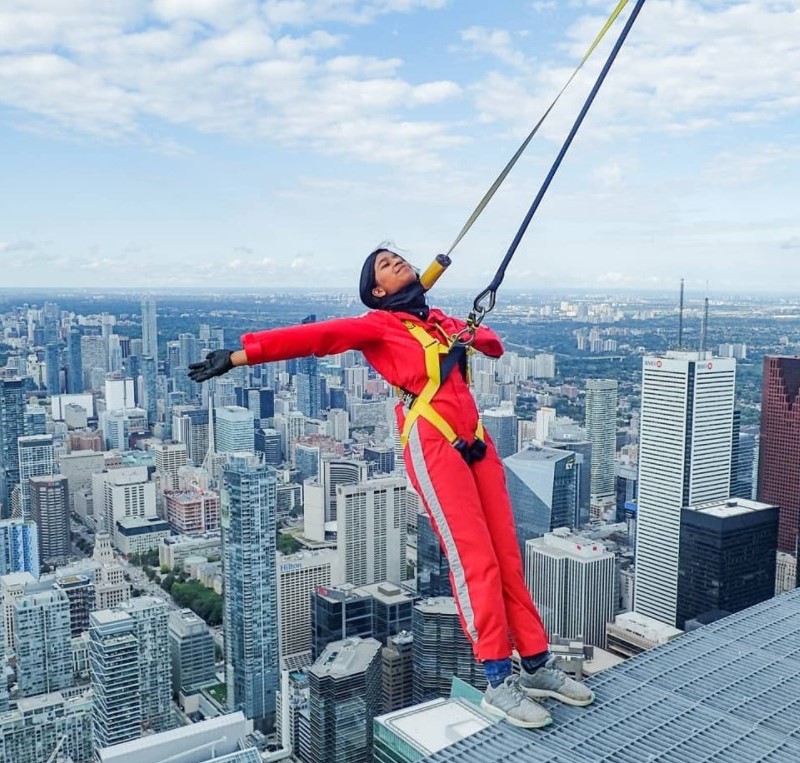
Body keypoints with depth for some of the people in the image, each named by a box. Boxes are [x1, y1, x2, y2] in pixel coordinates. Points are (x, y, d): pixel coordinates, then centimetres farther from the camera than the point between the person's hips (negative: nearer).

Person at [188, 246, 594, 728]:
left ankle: (537, 665, 18)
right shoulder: (378, 325, 4)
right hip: (433, 445, -6)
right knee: (475, 559, -9)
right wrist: (240, 355, -13)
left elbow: (491, 343, 36)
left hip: (476, 442, 7)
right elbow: (312, 337, -6)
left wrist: (480, 337, 11)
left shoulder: (441, 321, 22)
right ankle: (499, 682, -1)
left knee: (507, 556, 8)